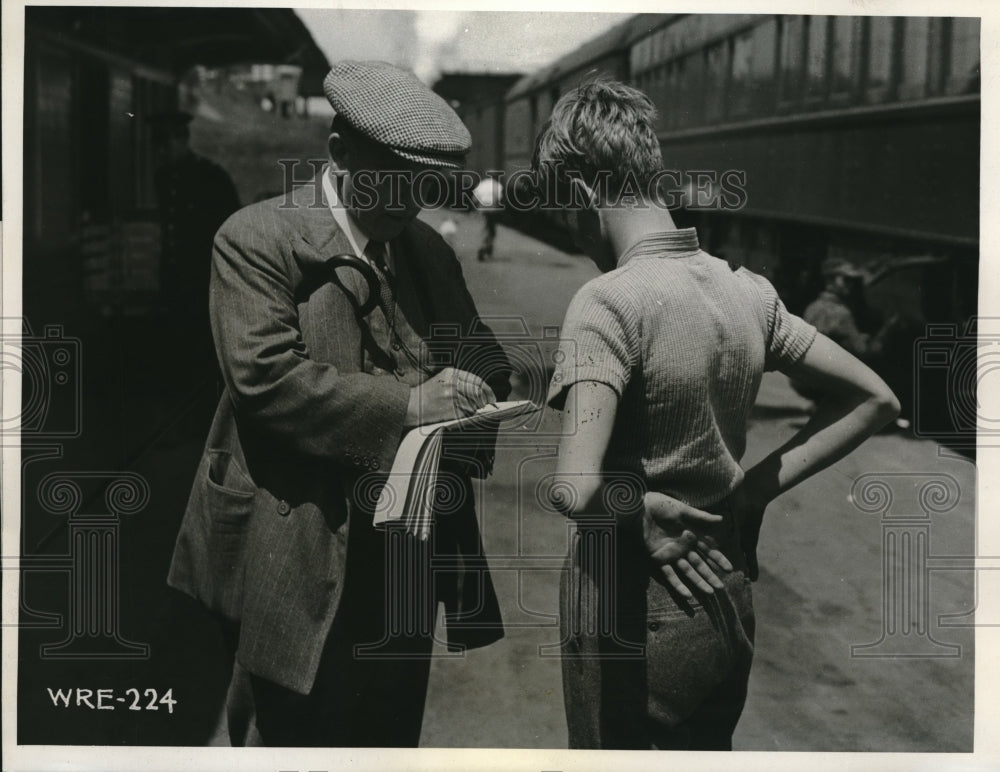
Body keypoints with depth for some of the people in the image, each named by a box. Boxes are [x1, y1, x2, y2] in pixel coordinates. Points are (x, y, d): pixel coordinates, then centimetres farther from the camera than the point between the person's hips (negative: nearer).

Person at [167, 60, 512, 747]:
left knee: (388, 739, 16)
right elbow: (264, 376, -20)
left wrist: (469, 394, -10)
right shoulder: (257, 240, -9)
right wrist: (407, 403, -25)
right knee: (287, 735, 4)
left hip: (407, 555, 6)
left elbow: (486, 358, 16)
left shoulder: (428, 250, 12)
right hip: (300, 557, -6)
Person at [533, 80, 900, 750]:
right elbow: (874, 400, 9)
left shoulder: (609, 302, -21)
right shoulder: (748, 292, -1)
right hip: (731, 600, 7)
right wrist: (757, 486, 5)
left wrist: (642, 507, -13)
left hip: (630, 615, -6)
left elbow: (575, 489, -34)